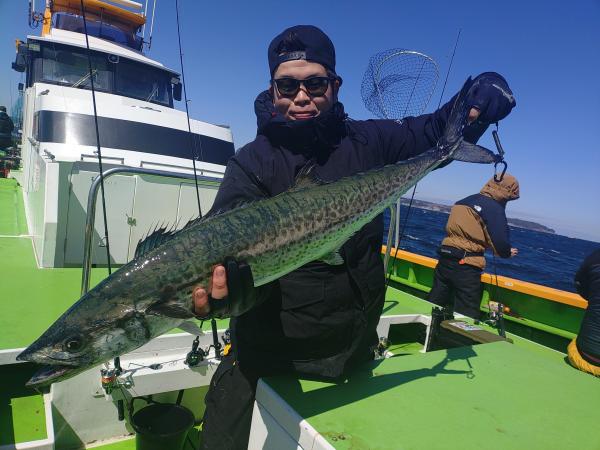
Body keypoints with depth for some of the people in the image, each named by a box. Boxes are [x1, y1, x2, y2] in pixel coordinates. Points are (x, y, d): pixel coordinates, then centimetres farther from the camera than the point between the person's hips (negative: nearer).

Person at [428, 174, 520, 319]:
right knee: (467, 317, 2)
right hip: (466, 267, -7)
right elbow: (500, 244, -12)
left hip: (444, 260, 7)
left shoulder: (464, 201, 16)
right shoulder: (494, 208, -7)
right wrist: (508, 253, 11)